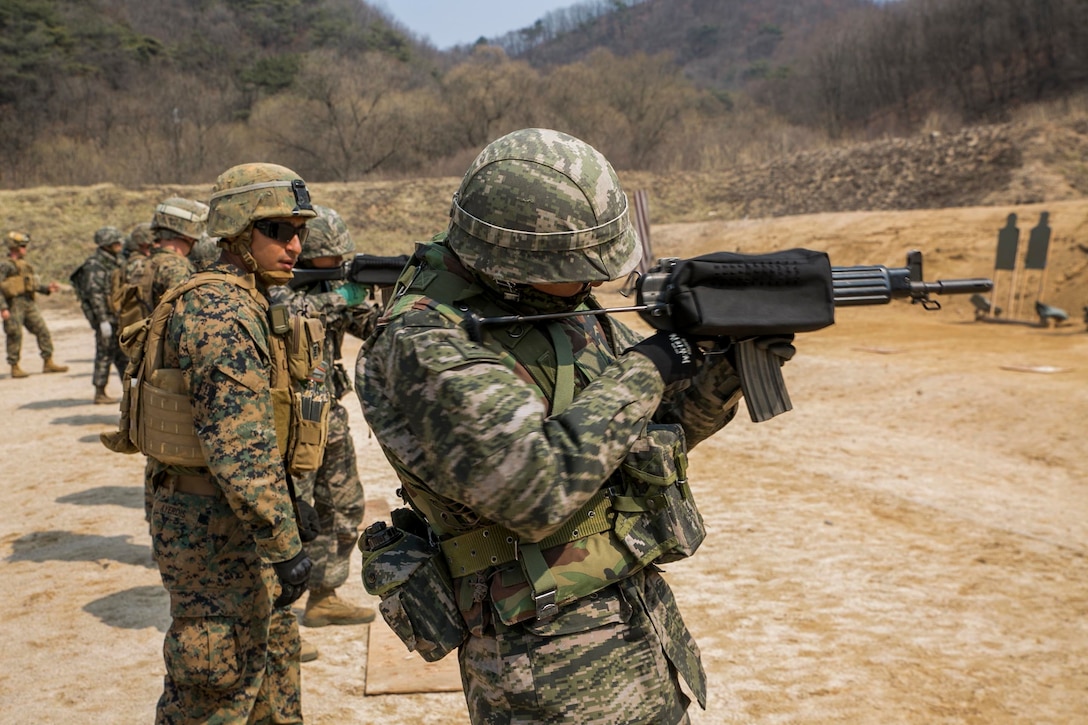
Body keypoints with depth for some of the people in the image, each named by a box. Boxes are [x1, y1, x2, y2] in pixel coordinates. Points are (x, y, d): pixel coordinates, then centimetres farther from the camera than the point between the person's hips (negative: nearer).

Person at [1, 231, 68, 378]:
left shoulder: (24, 265, 19)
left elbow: (33, 285, 22)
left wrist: (47, 288, 6)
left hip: (29, 303, 8)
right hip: (14, 304, -8)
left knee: (43, 331, 4)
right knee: (15, 336, -2)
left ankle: (48, 363, 10)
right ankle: (15, 368, 7)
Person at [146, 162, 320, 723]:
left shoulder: (246, 303, 12)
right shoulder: (221, 309, -21)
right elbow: (240, 444, -27)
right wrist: (284, 544, -26)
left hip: (234, 520, 10)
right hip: (217, 528, -10)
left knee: (273, 652, 21)